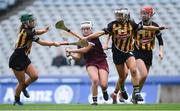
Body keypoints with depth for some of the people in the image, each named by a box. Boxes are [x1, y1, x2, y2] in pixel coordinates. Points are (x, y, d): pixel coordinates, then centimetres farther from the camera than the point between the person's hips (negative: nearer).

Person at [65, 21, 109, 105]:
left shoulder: (94, 38, -13)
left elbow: (85, 50, -23)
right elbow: (78, 57, 6)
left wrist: (71, 50, -16)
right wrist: (71, 54, -13)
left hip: (102, 62, -2)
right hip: (91, 64, 2)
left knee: (103, 84, -17)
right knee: (95, 79, -29)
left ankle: (104, 90, 23)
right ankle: (94, 101, -14)